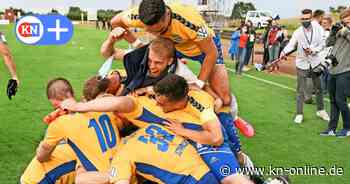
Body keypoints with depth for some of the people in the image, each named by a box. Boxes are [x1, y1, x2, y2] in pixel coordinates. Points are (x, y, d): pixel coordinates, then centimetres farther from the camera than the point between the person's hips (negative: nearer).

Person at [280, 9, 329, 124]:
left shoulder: (318, 30, -3)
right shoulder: (297, 32, -9)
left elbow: (322, 45, -3)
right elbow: (291, 44, -21)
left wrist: (313, 50, -21)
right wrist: (284, 52, -40)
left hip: (315, 63, 2)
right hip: (302, 64, -2)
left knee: (319, 88, 14)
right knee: (300, 91, 2)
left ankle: (321, 110, 31)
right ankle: (299, 114, 11)